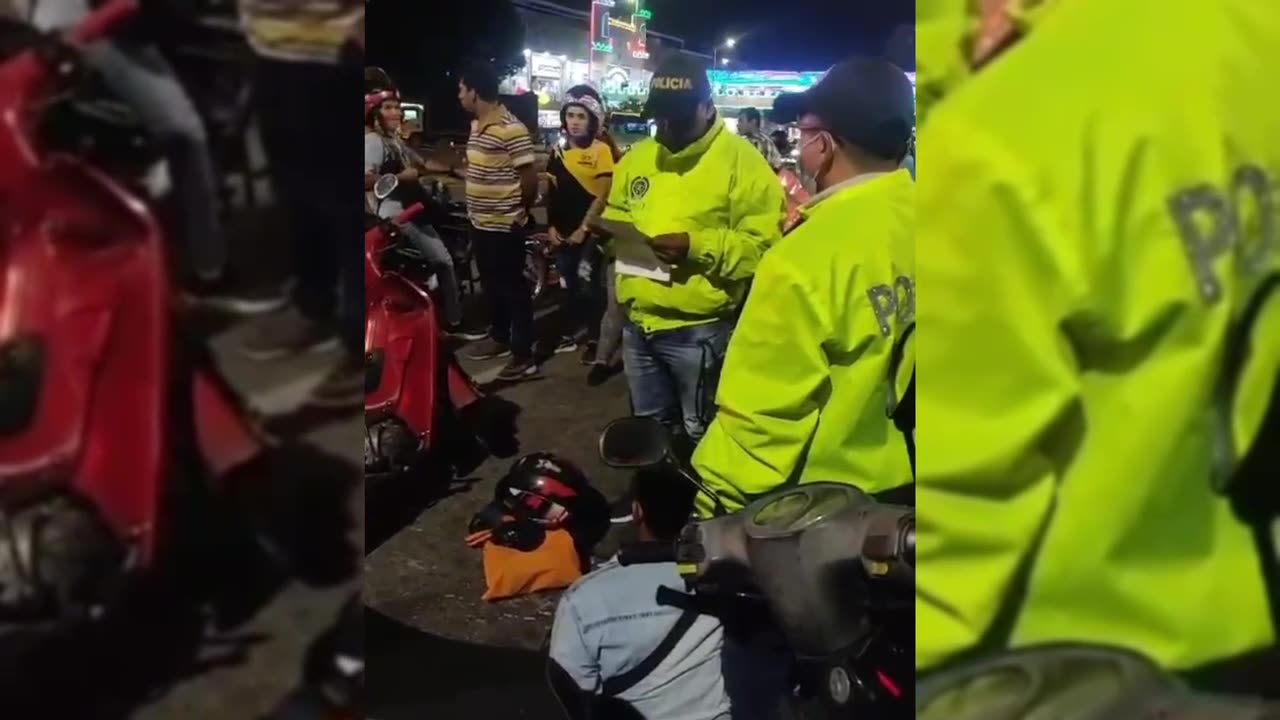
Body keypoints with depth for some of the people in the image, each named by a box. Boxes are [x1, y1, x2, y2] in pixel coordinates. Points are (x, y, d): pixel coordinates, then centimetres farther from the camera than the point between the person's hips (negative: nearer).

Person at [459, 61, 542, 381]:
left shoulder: (511, 129, -20)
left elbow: (530, 176, -17)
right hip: (481, 223, 9)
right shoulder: (477, 125, 10)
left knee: (513, 288, -2)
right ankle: (499, 338, 37)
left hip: (504, 226, -9)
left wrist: (522, 211, -6)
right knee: (491, 285, 21)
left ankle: (524, 356, 4)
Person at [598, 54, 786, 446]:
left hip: (698, 327, -6)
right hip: (637, 322, 6)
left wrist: (697, 246, -27)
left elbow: (763, 244, -17)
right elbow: (616, 214, 22)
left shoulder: (741, 160, -11)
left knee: (701, 435, 8)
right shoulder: (636, 157, 9)